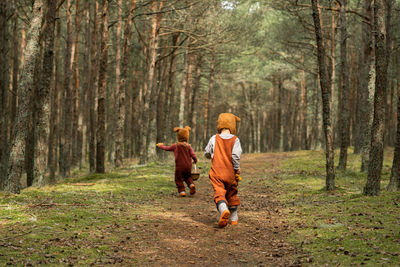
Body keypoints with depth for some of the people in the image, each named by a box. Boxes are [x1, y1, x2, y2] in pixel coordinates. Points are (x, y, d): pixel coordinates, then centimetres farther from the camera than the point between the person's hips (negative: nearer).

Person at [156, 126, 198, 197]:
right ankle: (191, 185, -3)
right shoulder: (188, 146, -1)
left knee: (179, 179, 8)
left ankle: (182, 191, -1)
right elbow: (193, 155, -6)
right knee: (188, 177, 23)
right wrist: (195, 160, 14)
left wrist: (160, 146, 28)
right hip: (188, 165, 3)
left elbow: (167, 148, 10)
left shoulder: (176, 146, -4)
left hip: (179, 166, -3)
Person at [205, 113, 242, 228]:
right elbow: (235, 155, -16)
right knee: (232, 194, 19)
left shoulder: (214, 139, 1)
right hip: (231, 173, 1)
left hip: (216, 172, -1)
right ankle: (233, 218, 30)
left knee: (219, 193, -12)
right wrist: (237, 169, -2)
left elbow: (207, 154, 10)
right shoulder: (235, 140, -4)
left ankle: (224, 210, -42)